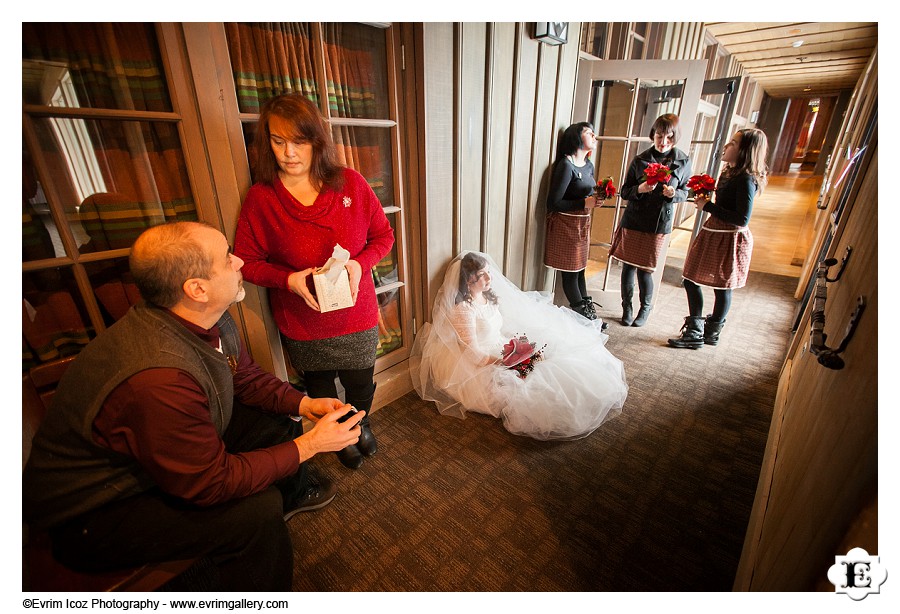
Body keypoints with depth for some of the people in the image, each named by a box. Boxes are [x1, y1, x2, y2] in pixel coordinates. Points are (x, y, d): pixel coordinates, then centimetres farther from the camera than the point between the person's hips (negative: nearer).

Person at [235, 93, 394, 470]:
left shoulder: (350, 183, -8)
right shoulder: (260, 198, -11)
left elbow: (383, 235, -1)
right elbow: (246, 262, -4)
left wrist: (359, 263, -20)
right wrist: (288, 279, -22)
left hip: (356, 315, 1)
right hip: (302, 324, 0)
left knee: (361, 385, 20)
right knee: (321, 391, 22)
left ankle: (360, 423, 56)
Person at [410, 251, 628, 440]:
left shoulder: (490, 296, 5)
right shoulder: (463, 309, -22)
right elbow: (473, 354, -23)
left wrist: (520, 344, 0)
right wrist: (502, 362, -30)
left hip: (503, 350, 9)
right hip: (483, 365, -9)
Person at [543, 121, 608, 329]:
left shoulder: (589, 165, 10)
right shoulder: (566, 165, -16)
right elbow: (553, 203, -19)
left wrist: (596, 198, -1)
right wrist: (585, 203, -20)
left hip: (583, 223, 9)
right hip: (566, 225, -8)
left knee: (580, 269, 16)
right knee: (570, 272, 2)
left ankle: (588, 312, 26)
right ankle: (584, 316, 13)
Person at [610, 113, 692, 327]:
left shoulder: (683, 162, 1)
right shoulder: (640, 160, 0)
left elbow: (684, 192, 9)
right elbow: (625, 191, 3)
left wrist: (674, 194, -13)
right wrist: (640, 189, -18)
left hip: (660, 223, 0)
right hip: (634, 220, 1)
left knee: (645, 268, 2)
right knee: (629, 265, 3)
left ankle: (646, 307, 26)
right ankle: (627, 307, 22)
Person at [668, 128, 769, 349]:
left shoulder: (746, 180, -18)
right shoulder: (729, 173, 10)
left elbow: (742, 219, -23)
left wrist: (708, 206, -19)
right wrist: (705, 202, 1)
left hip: (729, 240, -9)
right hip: (713, 233, 9)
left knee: (722, 287, 6)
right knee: (690, 280, 10)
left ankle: (712, 333, 22)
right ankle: (695, 332, 22)